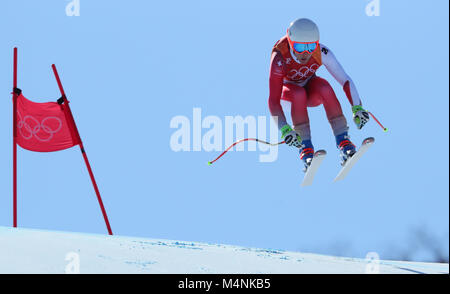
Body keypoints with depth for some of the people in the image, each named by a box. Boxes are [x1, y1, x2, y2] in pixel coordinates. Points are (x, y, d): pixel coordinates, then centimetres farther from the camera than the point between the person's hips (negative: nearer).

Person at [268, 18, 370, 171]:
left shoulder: (322, 53, -27)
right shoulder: (280, 59, -34)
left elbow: (345, 80, -27)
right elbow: (273, 100, -37)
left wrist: (357, 108, -43)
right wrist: (284, 129, -51)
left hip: (311, 88, 2)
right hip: (288, 89, -2)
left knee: (325, 88, -32)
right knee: (299, 94, -36)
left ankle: (343, 141, -31)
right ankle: (305, 147, -33)